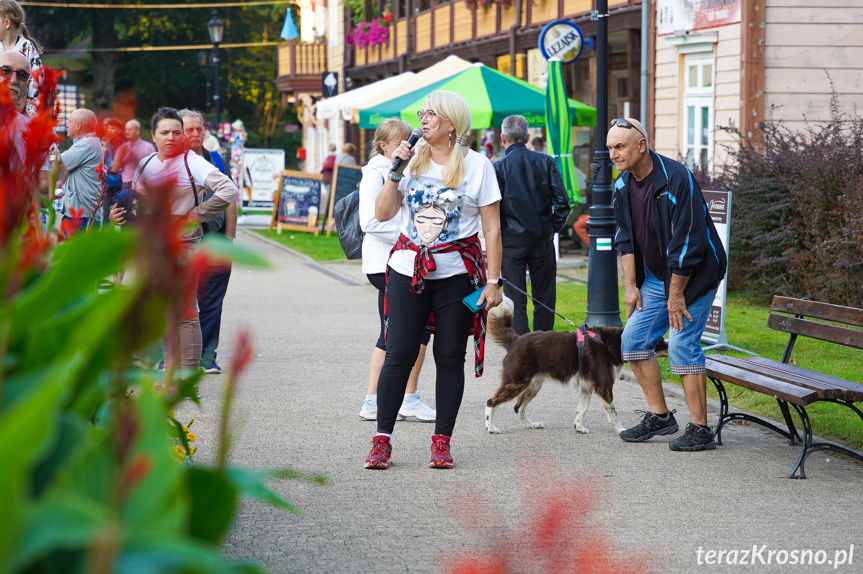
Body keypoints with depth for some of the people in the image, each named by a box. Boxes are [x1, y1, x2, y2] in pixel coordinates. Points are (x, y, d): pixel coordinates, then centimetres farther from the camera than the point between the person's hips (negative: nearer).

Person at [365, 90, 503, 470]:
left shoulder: (477, 165, 1)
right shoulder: (412, 160, 8)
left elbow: (492, 228, 0)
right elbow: (382, 214, 8)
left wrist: (493, 281, -5)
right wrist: (396, 172, -4)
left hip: (457, 273, -2)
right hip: (408, 270, 2)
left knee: (450, 356, 1)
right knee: (399, 354, -3)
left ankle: (442, 441, 10)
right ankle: (382, 439, 4)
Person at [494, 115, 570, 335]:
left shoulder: (498, 168, -8)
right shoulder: (545, 162, 0)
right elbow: (562, 202, -3)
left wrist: (496, 239, 2)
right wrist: (553, 228, 9)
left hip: (512, 240, -2)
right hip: (543, 239, 2)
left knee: (516, 300, 2)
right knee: (544, 299, 12)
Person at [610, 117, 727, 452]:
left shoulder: (675, 179, -24)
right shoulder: (623, 185, 1)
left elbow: (687, 242, -24)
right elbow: (625, 238, 11)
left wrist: (676, 295, -20)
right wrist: (630, 285, 3)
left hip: (693, 275, -8)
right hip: (655, 275, 8)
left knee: (681, 343, -14)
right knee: (634, 338, 4)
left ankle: (699, 430, -8)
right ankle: (659, 417, 15)